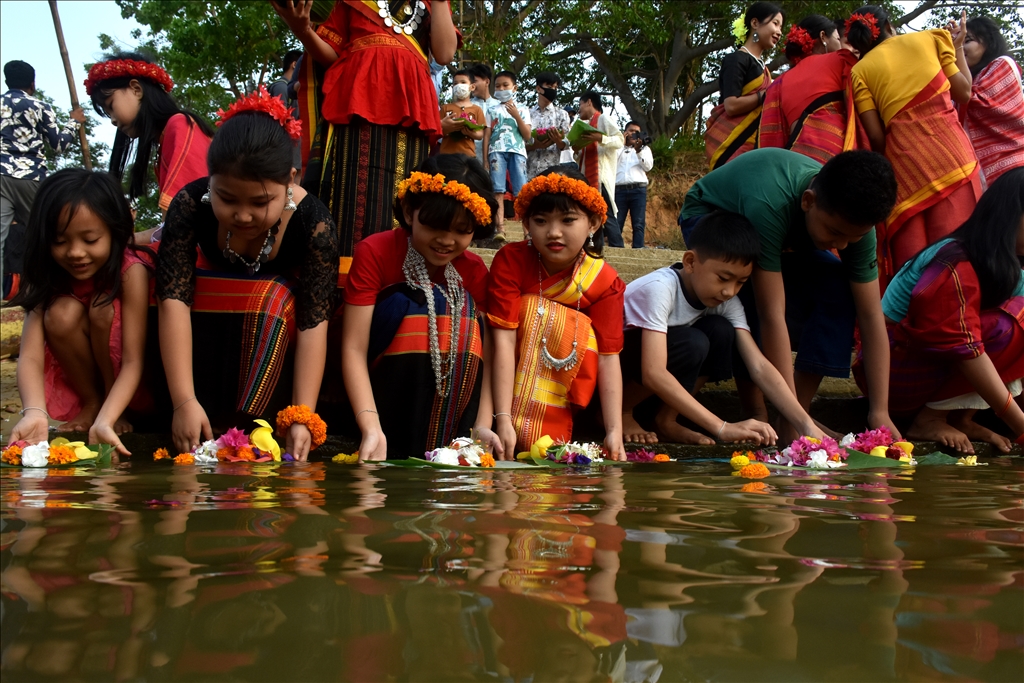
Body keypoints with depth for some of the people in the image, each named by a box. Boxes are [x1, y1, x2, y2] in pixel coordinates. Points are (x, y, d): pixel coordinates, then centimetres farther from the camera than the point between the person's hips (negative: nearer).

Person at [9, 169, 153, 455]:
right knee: (61, 313, -26)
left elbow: (133, 361, -32)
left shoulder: (131, 270, -26)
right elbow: (30, 355, -28)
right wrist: (35, 413, -48)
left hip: (124, 380, -2)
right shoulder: (47, 276, -17)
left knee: (103, 308, -29)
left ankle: (103, 412, -10)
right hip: (75, 378, 3)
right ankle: (91, 404, -6)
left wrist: (105, 421, -48)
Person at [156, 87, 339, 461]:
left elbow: (313, 323, -31)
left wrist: (303, 417, -38)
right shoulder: (190, 204, -27)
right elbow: (174, 299, -32)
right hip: (208, 331, 3)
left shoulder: (313, 222, -30)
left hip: (274, 337, -3)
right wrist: (184, 401, -40)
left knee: (271, 298, -32)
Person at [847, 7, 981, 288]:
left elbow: (876, 137, 1)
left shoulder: (860, 71, 10)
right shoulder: (930, 38, 13)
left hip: (904, 162, 0)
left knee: (912, 268, 2)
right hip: (951, 153, 0)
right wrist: (958, 46, 28)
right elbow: (963, 93, 14)